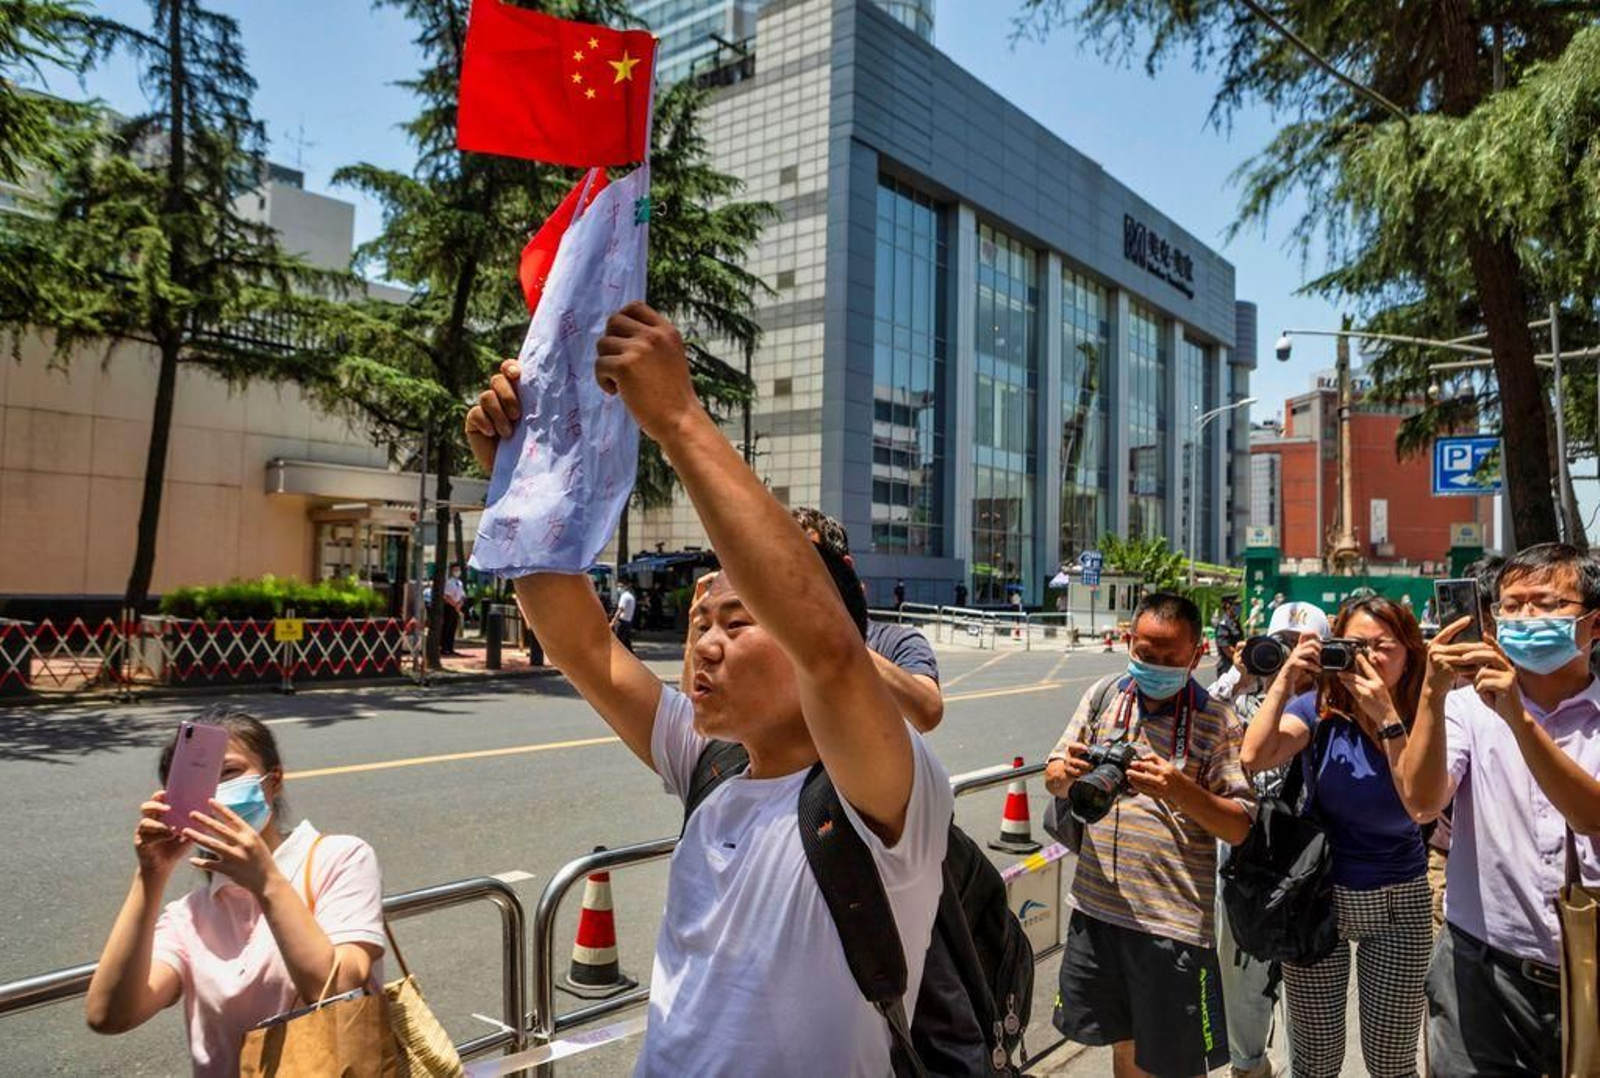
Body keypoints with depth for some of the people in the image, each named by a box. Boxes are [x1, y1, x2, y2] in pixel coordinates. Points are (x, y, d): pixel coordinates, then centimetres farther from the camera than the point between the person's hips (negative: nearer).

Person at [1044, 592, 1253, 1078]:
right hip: (1096, 905, 4)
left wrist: (1182, 790, -26)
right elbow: (1053, 779, 7)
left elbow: (1240, 828, -8)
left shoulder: (1218, 721, -6)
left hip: (1174, 921, -3)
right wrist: (1067, 773, -16)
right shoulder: (1104, 695, 4)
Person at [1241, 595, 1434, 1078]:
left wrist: (1385, 716, -28)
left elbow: (1423, 807, -23)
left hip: (1398, 902, 1)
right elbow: (1254, 758, -25)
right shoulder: (1319, 710, -8)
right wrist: (1285, 680, -27)